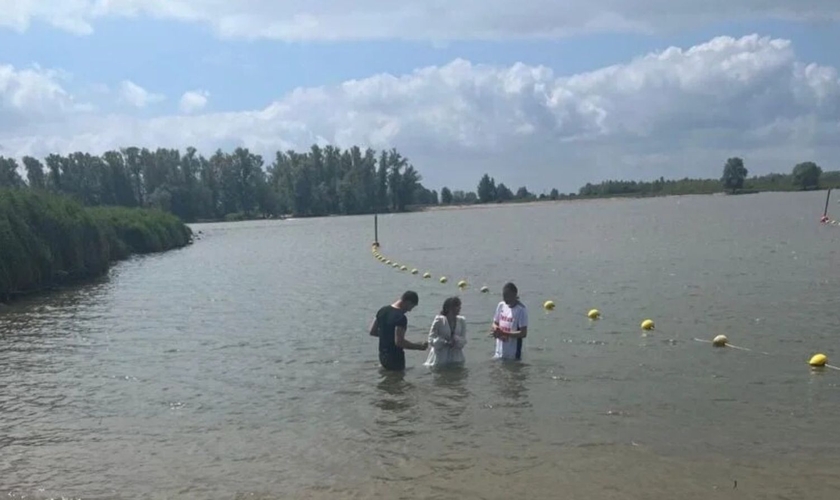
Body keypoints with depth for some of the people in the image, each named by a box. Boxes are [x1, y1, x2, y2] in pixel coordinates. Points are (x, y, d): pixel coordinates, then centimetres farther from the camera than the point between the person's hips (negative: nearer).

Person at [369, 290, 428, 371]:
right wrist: (420, 347, -19)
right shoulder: (401, 318, -22)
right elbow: (399, 342, -27)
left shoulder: (382, 310, 2)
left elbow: (372, 332, 8)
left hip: (382, 355, 8)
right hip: (395, 358, -8)